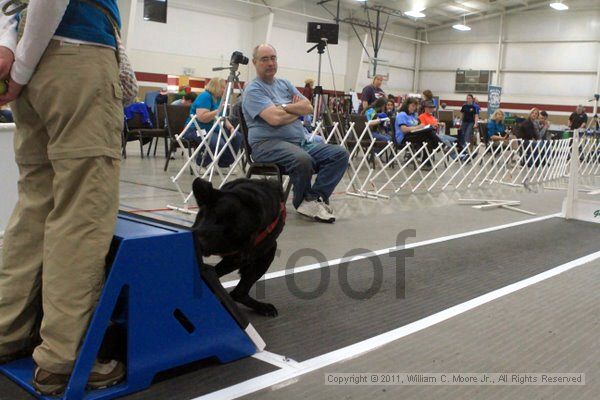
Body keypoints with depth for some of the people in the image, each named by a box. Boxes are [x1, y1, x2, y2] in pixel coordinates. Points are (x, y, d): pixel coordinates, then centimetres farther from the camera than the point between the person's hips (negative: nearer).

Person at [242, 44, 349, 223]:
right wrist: (297, 110, 2)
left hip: (300, 142, 8)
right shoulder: (253, 90, -2)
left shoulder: (285, 84, 21)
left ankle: (315, 198, -17)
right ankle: (303, 200, -12)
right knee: (303, 159, -38)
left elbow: (308, 107, 8)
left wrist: (284, 107, -6)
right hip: (268, 144, -8)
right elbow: (275, 118, -17)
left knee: (340, 154, -10)